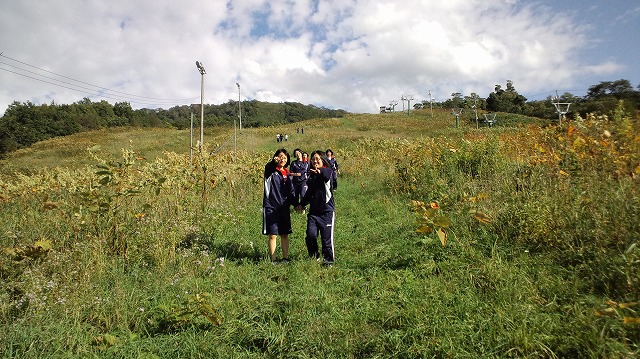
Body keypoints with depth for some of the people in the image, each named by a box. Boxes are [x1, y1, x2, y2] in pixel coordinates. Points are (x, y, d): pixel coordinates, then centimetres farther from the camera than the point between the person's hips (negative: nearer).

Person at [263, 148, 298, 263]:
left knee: (285, 234, 9)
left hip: (284, 207, 4)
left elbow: (291, 192, 14)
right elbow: (267, 168, -28)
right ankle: (273, 260, 8)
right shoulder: (271, 171, -2)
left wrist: (296, 204, 1)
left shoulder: (287, 174, 11)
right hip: (271, 207, -4)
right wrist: (274, 162, -46)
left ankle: (285, 258, 19)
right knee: (272, 235, -2)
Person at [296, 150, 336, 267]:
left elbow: (327, 175, -33)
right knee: (311, 234, -10)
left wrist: (319, 171, -54)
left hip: (327, 210, -4)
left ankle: (328, 260, 18)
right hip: (313, 211, 5)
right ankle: (314, 256, 13)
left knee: (327, 237, 0)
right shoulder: (311, 175, 13)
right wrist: (302, 204, 22)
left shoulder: (327, 171, -5)